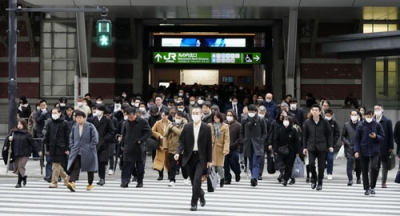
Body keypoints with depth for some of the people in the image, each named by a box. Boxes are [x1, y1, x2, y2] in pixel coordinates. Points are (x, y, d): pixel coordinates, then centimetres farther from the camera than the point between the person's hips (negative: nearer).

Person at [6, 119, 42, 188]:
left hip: (24, 154, -4)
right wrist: (9, 138, -10)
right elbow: (7, 138, 14)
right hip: (16, 154, 5)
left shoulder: (27, 134, -4)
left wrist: (38, 150, -5)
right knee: (16, 167, 9)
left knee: (21, 166, -11)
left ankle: (19, 182, -3)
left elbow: (33, 142, -3)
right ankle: (23, 177, 35)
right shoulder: (13, 132, 6)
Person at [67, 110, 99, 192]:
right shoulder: (74, 127, 5)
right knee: (75, 167, -12)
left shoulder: (90, 127, -9)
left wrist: (90, 148, -12)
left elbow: (95, 139, -8)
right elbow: (71, 138, 18)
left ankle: (90, 184, 24)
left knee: (90, 169, 9)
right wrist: (72, 147, 6)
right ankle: (72, 183, -24)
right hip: (76, 153, 3)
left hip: (88, 153, -3)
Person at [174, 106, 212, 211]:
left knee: (197, 179, -15)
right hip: (189, 156, 3)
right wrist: (178, 152, -16)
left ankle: (194, 203, -8)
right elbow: (182, 141, 2)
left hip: (201, 157, -3)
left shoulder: (206, 128, -3)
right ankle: (201, 194, 39)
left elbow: (209, 145, -1)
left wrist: (210, 160, -2)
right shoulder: (187, 127, 2)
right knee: (194, 181, 10)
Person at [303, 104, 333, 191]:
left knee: (321, 166, 2)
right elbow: (305, 135, 8)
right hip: (311, 147, 1)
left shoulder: (324, 122, -1)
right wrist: (304, 147, 5)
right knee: (311, 163, -14)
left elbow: (329, 134, 4)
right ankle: (313, 178, 12)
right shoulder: (307, 122, 3)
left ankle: (320, 183, 16)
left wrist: (330, 146, -2)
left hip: (322, 147, -1)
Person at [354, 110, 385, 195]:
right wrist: (356, 151, -7)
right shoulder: (360, 126, 2)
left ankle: (372, 187, 2)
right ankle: (367, 188, 16)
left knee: (374, 167, -15)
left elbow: (382, 137, 5)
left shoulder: (377, 125, 2)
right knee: (364, 170, 5)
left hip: (375, 151, -1)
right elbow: (356, 139, 2)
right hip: (364, 151, 1)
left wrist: (376, 137, -16)